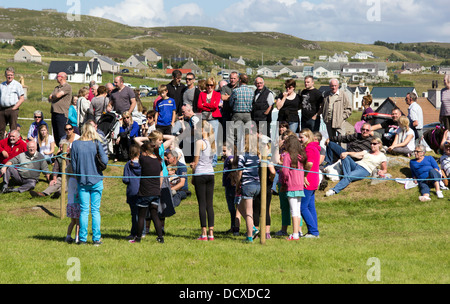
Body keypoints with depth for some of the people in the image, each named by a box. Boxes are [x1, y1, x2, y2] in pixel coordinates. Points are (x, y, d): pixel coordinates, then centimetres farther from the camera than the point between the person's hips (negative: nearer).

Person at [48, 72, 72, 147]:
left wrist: (52, 96, 6)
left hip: (61, 113, -8)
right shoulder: (57, 87, 21)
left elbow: (58, 95, -15)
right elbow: (50, 99, 16)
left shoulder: (67, 87, -4)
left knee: (61, 134, -10)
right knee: (55, 134, 7)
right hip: (54, 112, 8)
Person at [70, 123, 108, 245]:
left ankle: (83, 238, 4)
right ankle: (96, 238, 3)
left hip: (82, 181, 1)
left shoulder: (75, 144, -3)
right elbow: (104, 161, -14)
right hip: (96, 181, -1)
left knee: (84, 210, 6)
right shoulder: (96, 144, -7)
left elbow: (73, 166, -1)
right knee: (95, 210, 4)